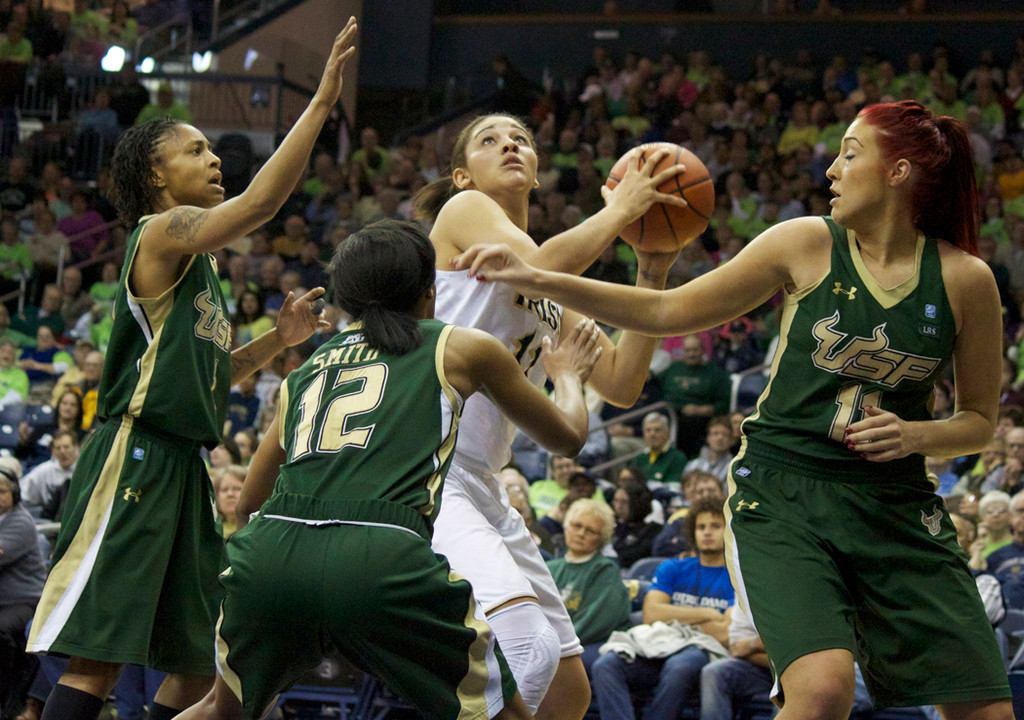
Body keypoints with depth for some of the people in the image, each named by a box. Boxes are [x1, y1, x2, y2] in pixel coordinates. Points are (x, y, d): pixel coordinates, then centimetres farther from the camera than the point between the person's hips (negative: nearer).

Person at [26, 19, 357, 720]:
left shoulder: (198, 263, 22)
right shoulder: (161, 232, -6)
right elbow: (260, 202, -22)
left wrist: (277, 340, 15)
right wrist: (322, 101, -22)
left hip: (183, 466, 10)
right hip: (135, 460, -10)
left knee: (198, 659, 10)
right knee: (99, 655, -14)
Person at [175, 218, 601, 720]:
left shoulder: (304, 372, 28)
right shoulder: (462, 348, 19)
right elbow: (567, 436, 32)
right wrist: (568, 376, 53)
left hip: (270, 550, 4)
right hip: (380, 560, -4)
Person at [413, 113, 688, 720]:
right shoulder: (465, 210, 1)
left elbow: (622, 385, 14)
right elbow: (535, 268, -20)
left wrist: (652, 276, 7)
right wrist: (617, 211, -8)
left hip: (480, 488, 9)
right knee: (528, 647, -28)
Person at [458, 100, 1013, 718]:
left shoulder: (965, 279, 0)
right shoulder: (806, 244, -1)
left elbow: (981, 421, 11)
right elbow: (669, 312, 4)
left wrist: (916, 435, -11)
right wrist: (535, 280, -2)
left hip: (896, 504, 2)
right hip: (783, 493, -2)